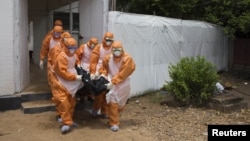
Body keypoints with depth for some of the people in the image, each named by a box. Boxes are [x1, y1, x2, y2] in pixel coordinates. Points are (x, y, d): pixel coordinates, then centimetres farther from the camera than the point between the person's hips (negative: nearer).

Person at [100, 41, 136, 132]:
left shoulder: (127, 59, -15)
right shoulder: (108, 58, -2)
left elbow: (122, 74, -21)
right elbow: (104, 67, 14)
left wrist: (113, 82, -26)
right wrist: (103, 75, -6)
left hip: (123, 85, -1)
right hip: (112, 83, 1)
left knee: (121, 103, 14)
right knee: (113, 103, -9)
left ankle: (113, 118, 41)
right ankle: (114, 123, 2)